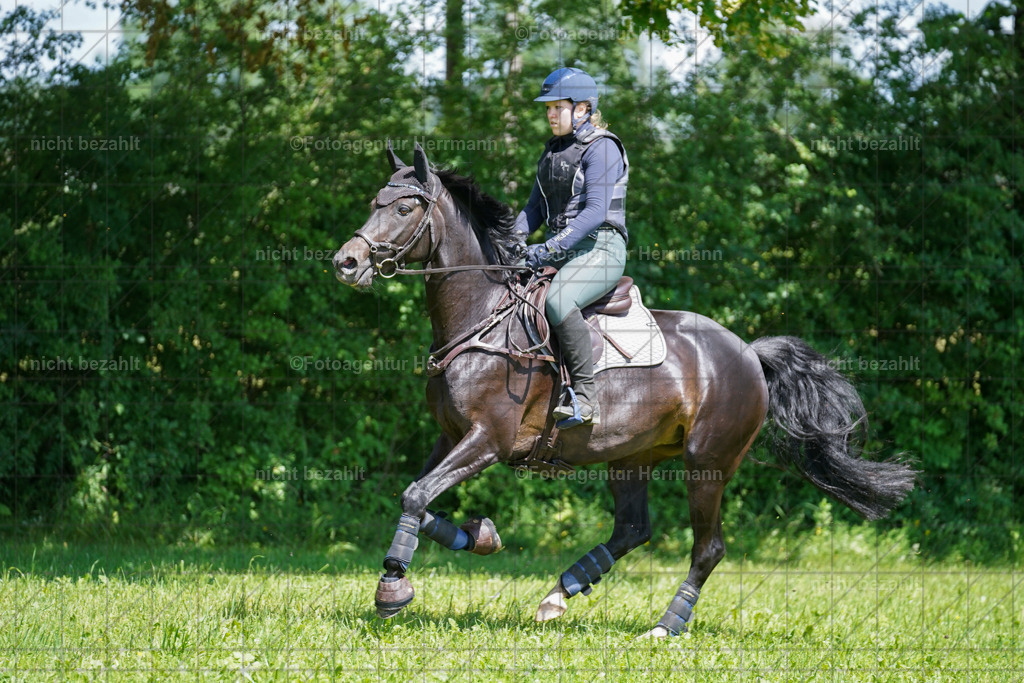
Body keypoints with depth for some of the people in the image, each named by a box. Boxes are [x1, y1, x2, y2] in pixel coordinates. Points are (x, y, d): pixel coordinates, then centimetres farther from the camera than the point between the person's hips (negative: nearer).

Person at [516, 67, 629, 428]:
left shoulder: (602, 148, -9)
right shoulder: (553, 150, 18)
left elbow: (595, 210, -19)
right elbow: (536, 207, 20)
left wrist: (552, 247, -26)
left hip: (601, 249, -9)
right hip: (561, 249, 9)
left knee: (558, 298, -35)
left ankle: (585, 397, -31)